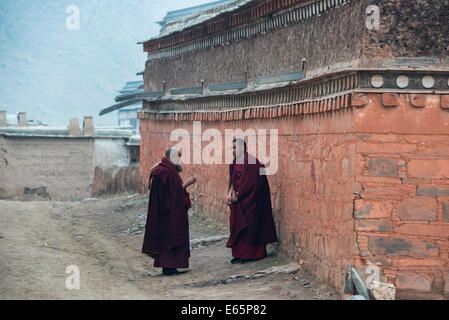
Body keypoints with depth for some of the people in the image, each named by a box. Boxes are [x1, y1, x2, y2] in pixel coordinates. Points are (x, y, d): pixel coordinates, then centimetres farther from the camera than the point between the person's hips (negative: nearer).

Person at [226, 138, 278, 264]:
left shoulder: (249, 161, -16)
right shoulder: (235, 163, 12)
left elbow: (248, 182, -19)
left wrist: (237, 196, -15)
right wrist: (229, 194, -1)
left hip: (248, 200, -9)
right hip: (238, 202, 9)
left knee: (248, 226, -4)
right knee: (236, 226, 7)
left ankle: (249, 254, 1)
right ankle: (239, 254, 12)